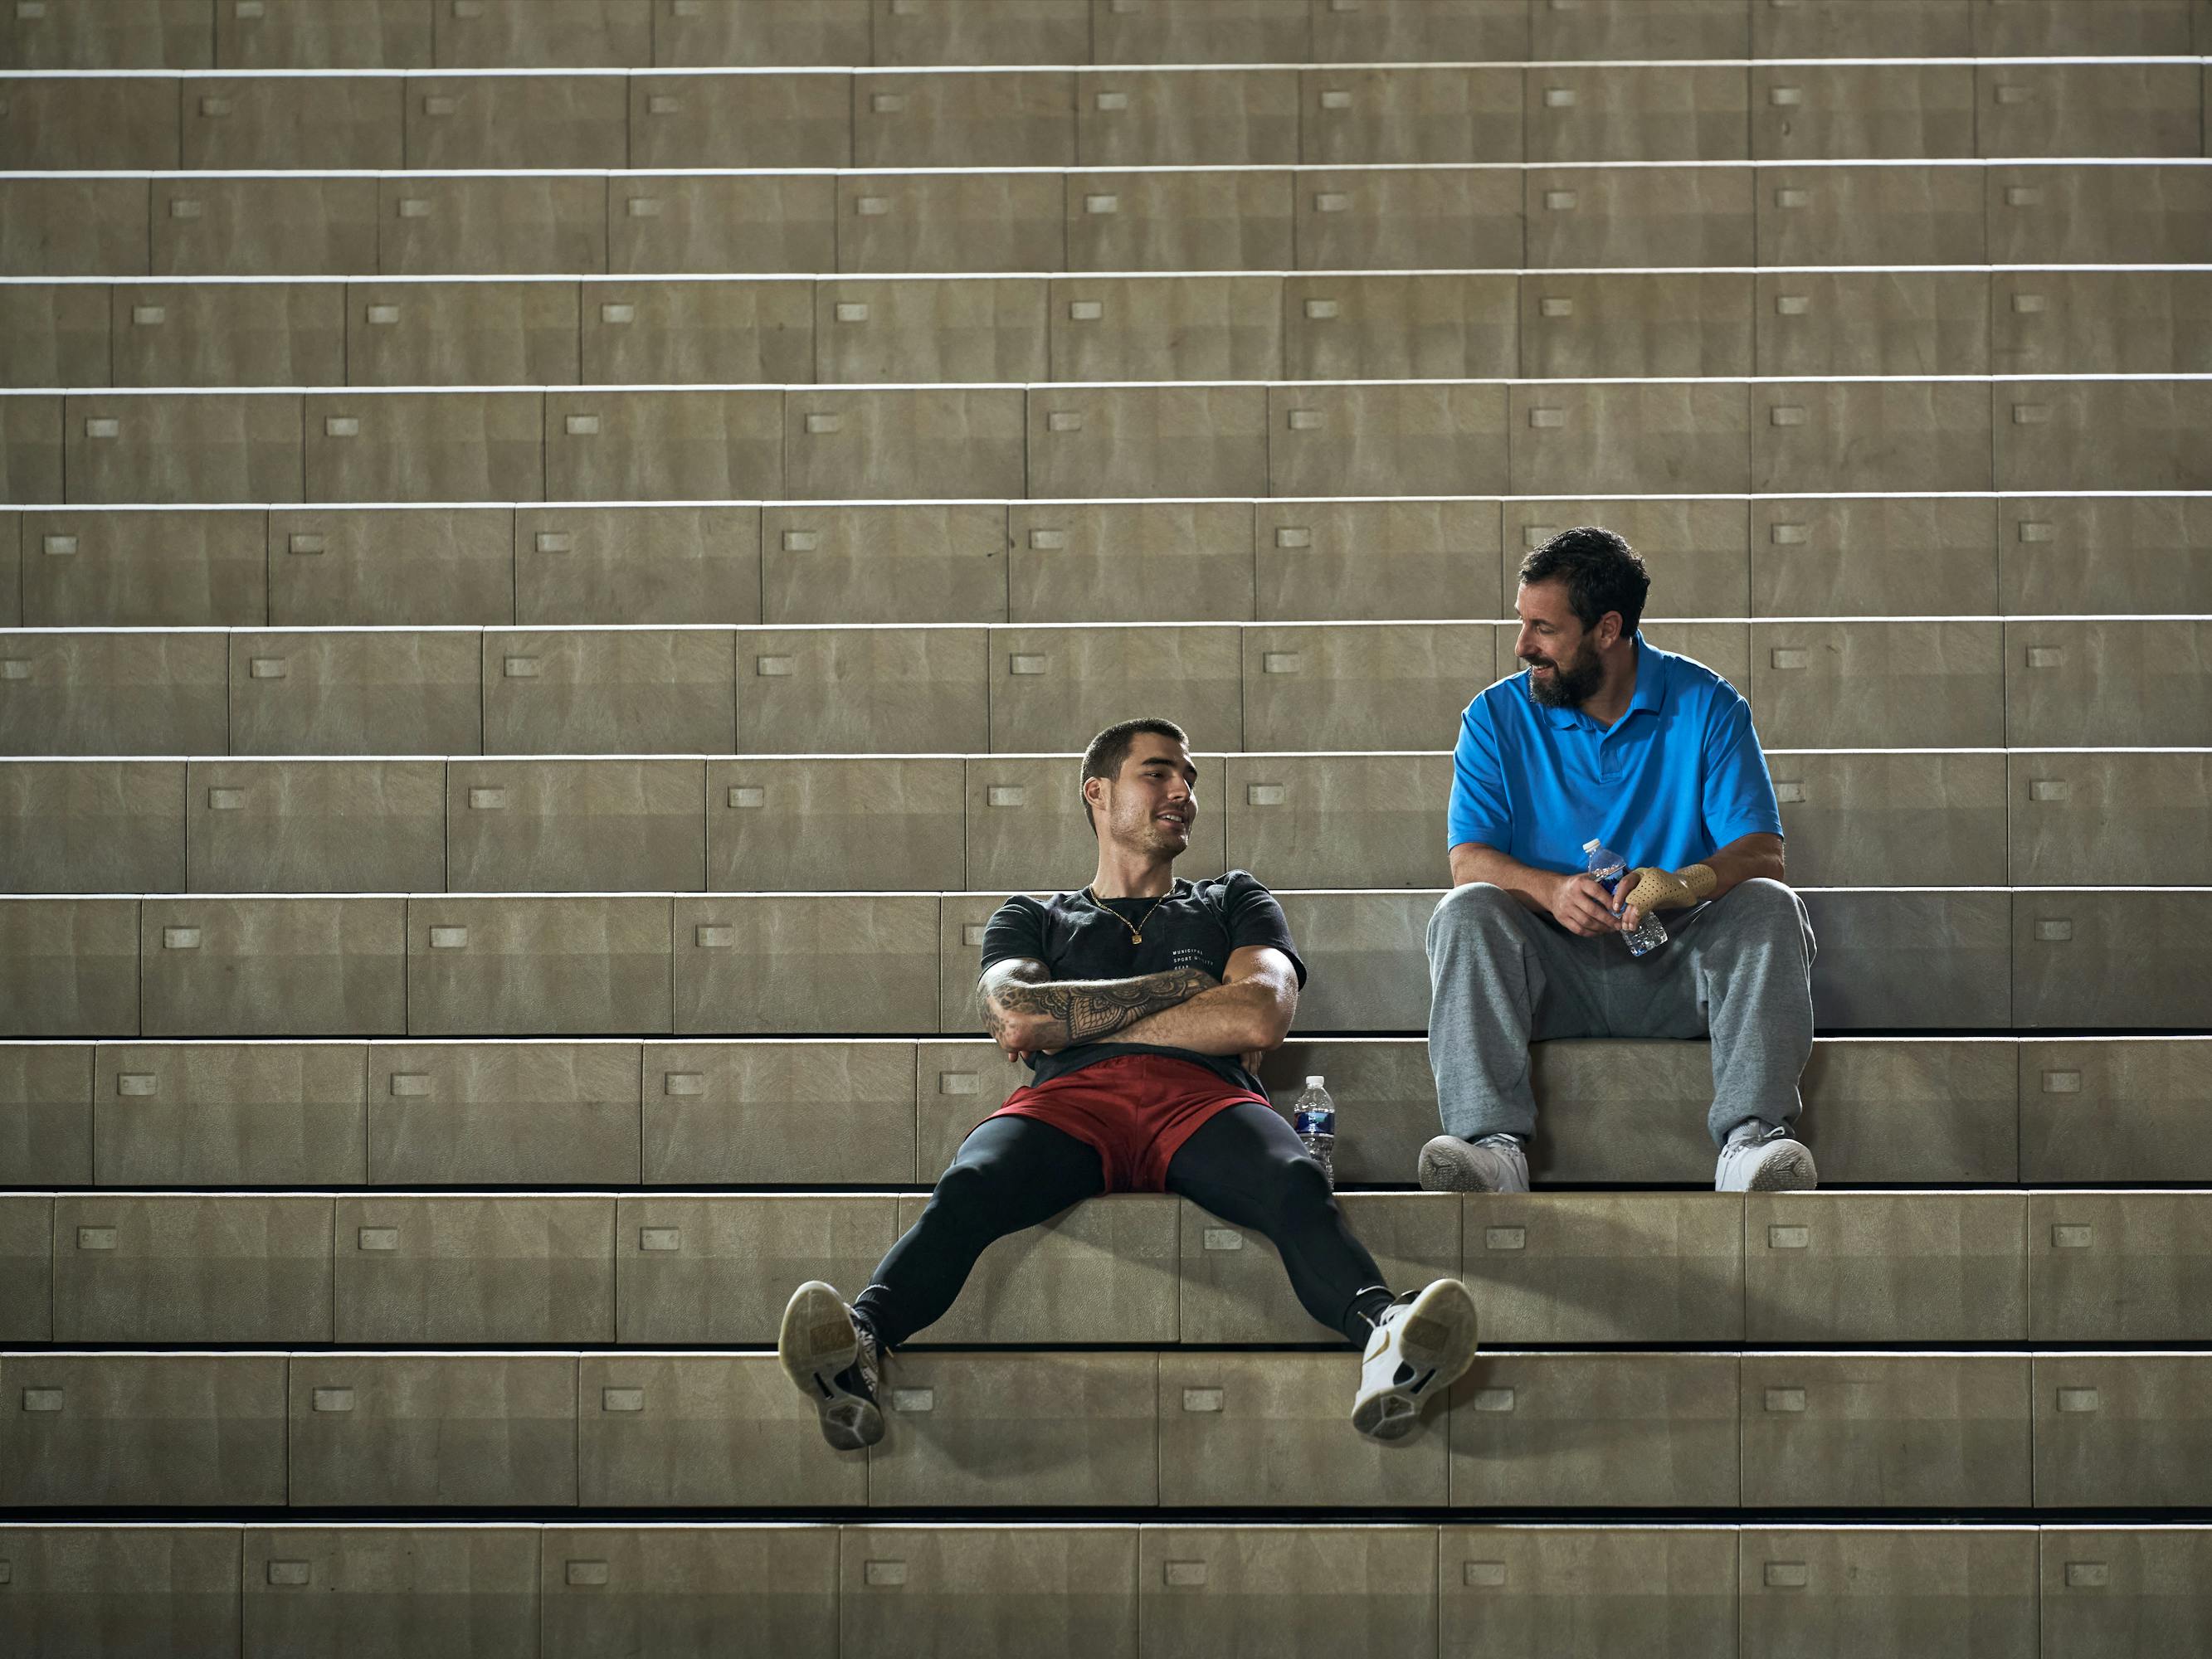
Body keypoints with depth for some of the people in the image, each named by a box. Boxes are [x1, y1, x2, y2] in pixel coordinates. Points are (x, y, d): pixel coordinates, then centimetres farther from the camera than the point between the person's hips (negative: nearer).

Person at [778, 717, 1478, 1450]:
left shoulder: (1233, 903, 34)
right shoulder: (1031, 920, 34)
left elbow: (1259, 1017, 10)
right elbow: (1013, 1013, 9)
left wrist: (1070, 1024, 10)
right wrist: (1180, 986, 11)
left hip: (1202, 1097, 0)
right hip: (1070, 1099, 0)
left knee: (1296, 1185, -38)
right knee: (967, 1189, -37)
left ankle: (1381, 1337, -68)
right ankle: (860, 1344, -64)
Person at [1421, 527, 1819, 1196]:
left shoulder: (1706, 705, 1)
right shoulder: (1498, 717, 4)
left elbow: (1761, 852, -9)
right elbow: (1469, 861, -6)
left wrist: (1688, 882, -33)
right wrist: (1553, 890, -29)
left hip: (1675, 968, 0)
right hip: (1554, 970, 1)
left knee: (1770, 910, -27)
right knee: (1465, 912, -27)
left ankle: (1751, 1139, -40)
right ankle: (1492, 1145, -42)